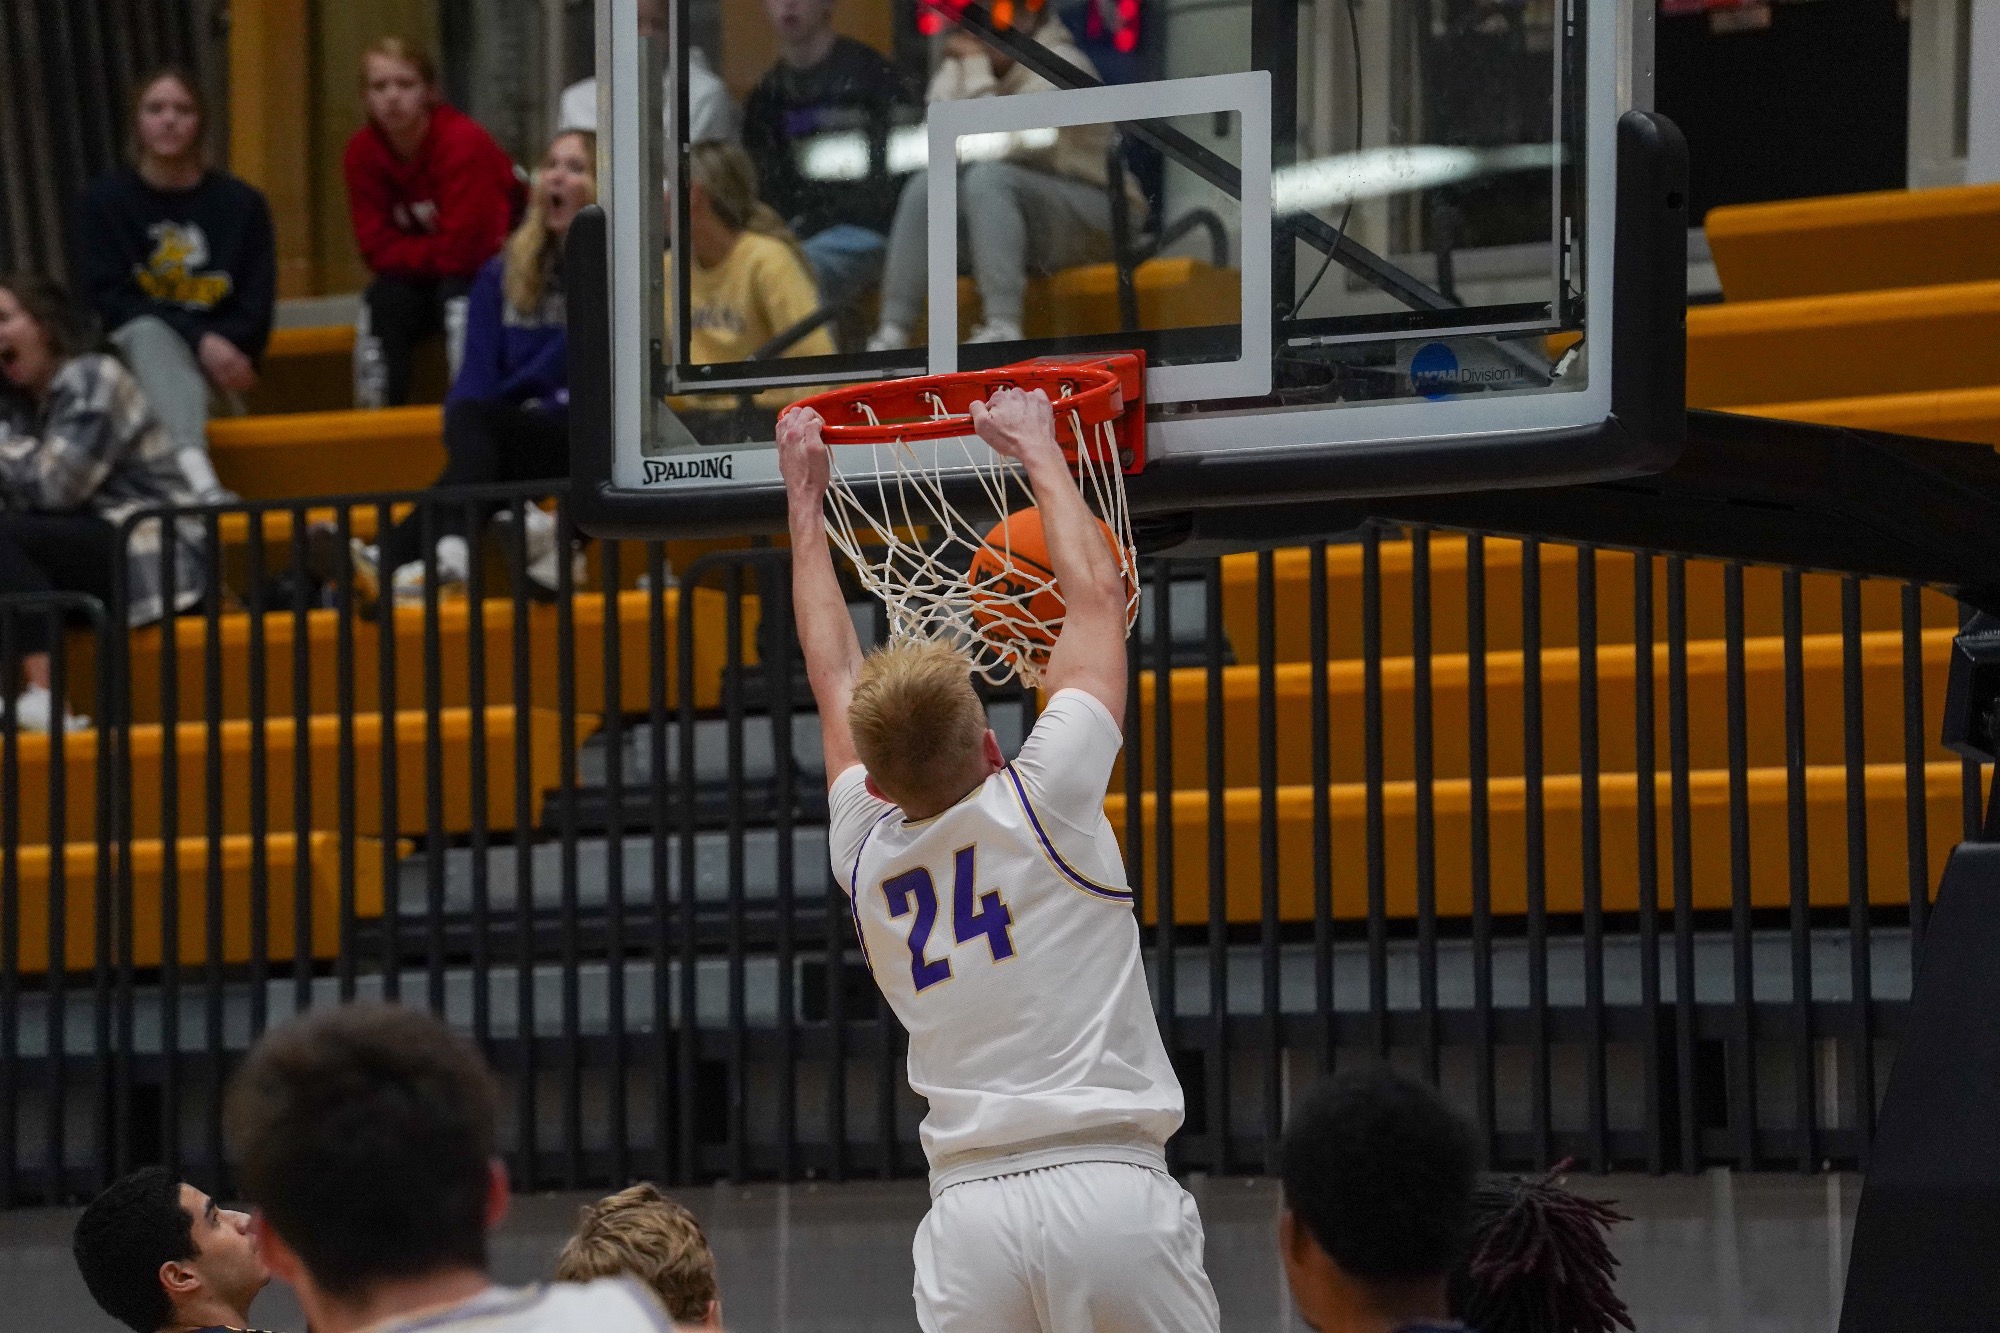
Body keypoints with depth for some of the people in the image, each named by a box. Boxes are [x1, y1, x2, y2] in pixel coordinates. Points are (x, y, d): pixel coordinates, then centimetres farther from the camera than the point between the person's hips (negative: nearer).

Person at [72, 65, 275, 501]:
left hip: (216, 369, 1)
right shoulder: (104, 200, 2)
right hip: (128, 354, -1)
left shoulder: (241, 203, 5)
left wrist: (222, 349, -20)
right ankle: (196, 474, -63)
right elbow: (108, 300, -8)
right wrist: (198, 340, -20)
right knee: (148, 332, -37)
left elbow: (256, 307, 2)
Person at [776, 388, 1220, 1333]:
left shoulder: (864, 857, 10)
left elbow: (834, 678, 27)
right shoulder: (1044, 798, -1)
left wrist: (806, 501, 39)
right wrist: (1037, 451, 26)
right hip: (1109, 1185, -3)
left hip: (970, 1209, 3)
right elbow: (1097, 593, 12)